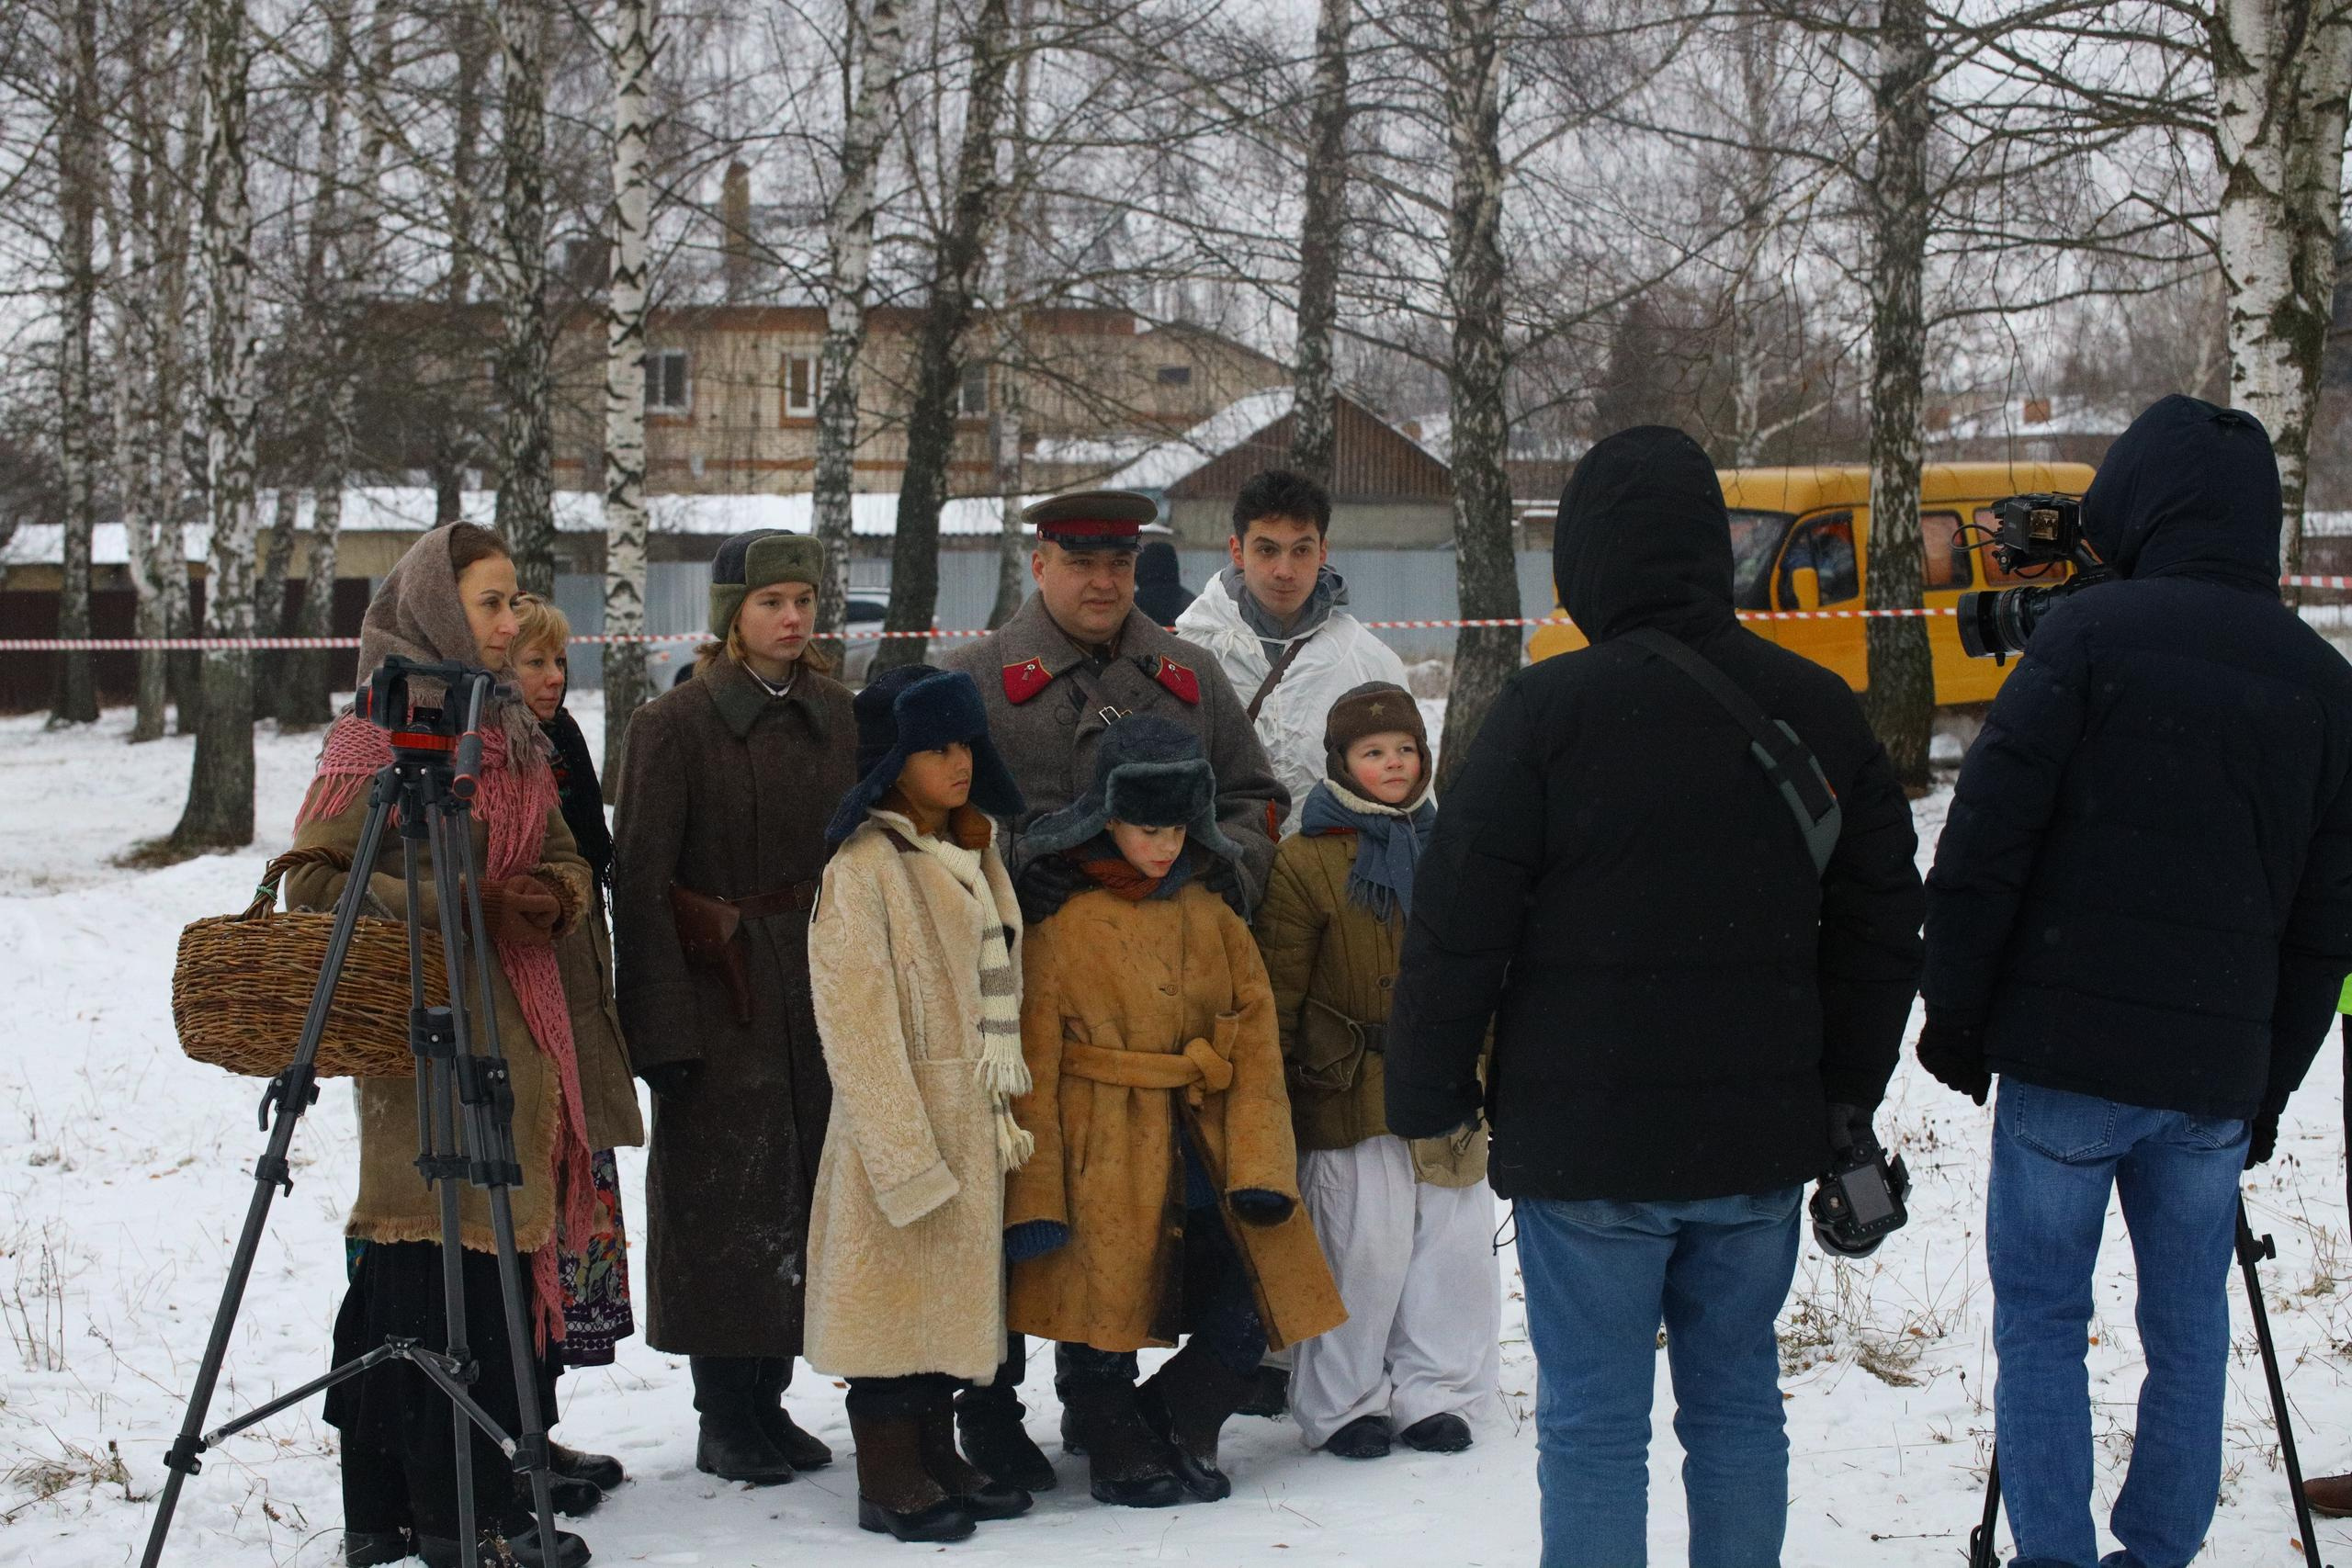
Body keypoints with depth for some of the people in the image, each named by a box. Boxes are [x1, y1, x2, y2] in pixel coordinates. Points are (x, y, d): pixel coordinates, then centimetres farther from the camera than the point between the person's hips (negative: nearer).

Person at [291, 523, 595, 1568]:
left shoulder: (515, 733, 17)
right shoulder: (382, 733, -7)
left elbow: (565, 857, 21)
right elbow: (313, 876, -11)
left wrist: (553, 895, -2)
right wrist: (447, 905, -21)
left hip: (516, 1023, 8)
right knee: (444, 1248, -8)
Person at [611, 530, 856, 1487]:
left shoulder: (833, 714, 9)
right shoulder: (676, 724, -7)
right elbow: (640, 879, -9)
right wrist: (663, 1027, -14)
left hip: (816, 985, 5)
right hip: (719, 990, -5)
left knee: (802, 1185, 6)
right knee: (729, 1190, -4)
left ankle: (766, 1398, 17)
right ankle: (723, 1419, 5)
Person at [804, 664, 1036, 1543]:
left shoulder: (972, 852, 14)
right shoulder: (865, 864, -12)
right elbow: (857, 1016, -17)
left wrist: (1002, 1108, 13)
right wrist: (904, 1151, -19)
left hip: (971, 1116, 8)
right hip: (902, 1114, -8)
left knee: (955, 1284, 13)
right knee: (895, 1283, -2)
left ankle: (937, 1458, 24)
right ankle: (888, 1480, 7)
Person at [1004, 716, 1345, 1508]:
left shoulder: (1211, 917, 10)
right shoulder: (1059, 922, -4)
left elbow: (1255, 1043, 7)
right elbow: (1032, 1062, -4)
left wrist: (1259, 1167, -4)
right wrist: (1036, 1194, -8)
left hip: (1200, 1142, 4)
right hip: (1104, 1152, -4)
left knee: (1248, 1307, -1)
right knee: (1102, 1304, 0)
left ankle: (1171, 1427, 22)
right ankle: (1119, 1451, 23)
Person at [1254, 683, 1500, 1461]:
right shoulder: (1305, 862, -3)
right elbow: (1279, 989, -3)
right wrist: (1272, 1091, -5)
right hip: (1351, 1096, -5)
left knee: (1455, 1245, 6)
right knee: (1363, 1251, -3)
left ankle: (1435, 1391, 20)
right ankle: (1344, 1404, 12)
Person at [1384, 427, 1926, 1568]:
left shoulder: (1546, 711, -12)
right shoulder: (1817, 710, 5)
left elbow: (1458, 927, -11)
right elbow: (1883, 922, 13)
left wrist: (1426, 1098, 1)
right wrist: (1849, 1093, 22)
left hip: (1585, 1138, -4)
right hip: (1762, 1134, 5)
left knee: (1593, 1422, 2)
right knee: (1736, 1400, 15)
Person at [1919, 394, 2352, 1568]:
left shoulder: (2089, 634, -7)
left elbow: (1983, 849, -10)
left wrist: (1954, 1017, 0)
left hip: (2065, 1055, -4)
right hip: (2217, 1073, 4)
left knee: (2040, 1325, 5)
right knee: (2189, 1332, 14)